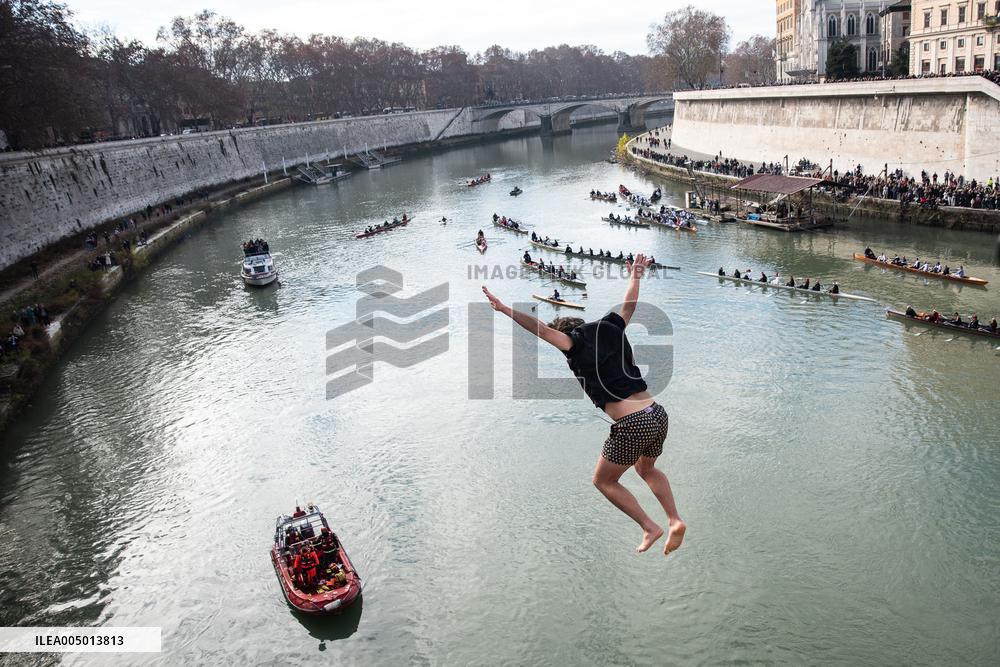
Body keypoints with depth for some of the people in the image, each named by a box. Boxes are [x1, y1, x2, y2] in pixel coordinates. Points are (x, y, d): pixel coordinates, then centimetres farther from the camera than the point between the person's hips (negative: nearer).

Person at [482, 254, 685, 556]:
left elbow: (543, 329, -14)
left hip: (632, 426, -7)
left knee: (603, 480, 17)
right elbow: (628, 305, 30)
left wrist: (504, 309, -10)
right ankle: (675, 521, 19)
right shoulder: (610, 327, 13)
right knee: (647, 468, 33)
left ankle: (650, 527, 12)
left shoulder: (577, 344, -3)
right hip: (658, 414, 7)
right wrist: (635, 276, 48)